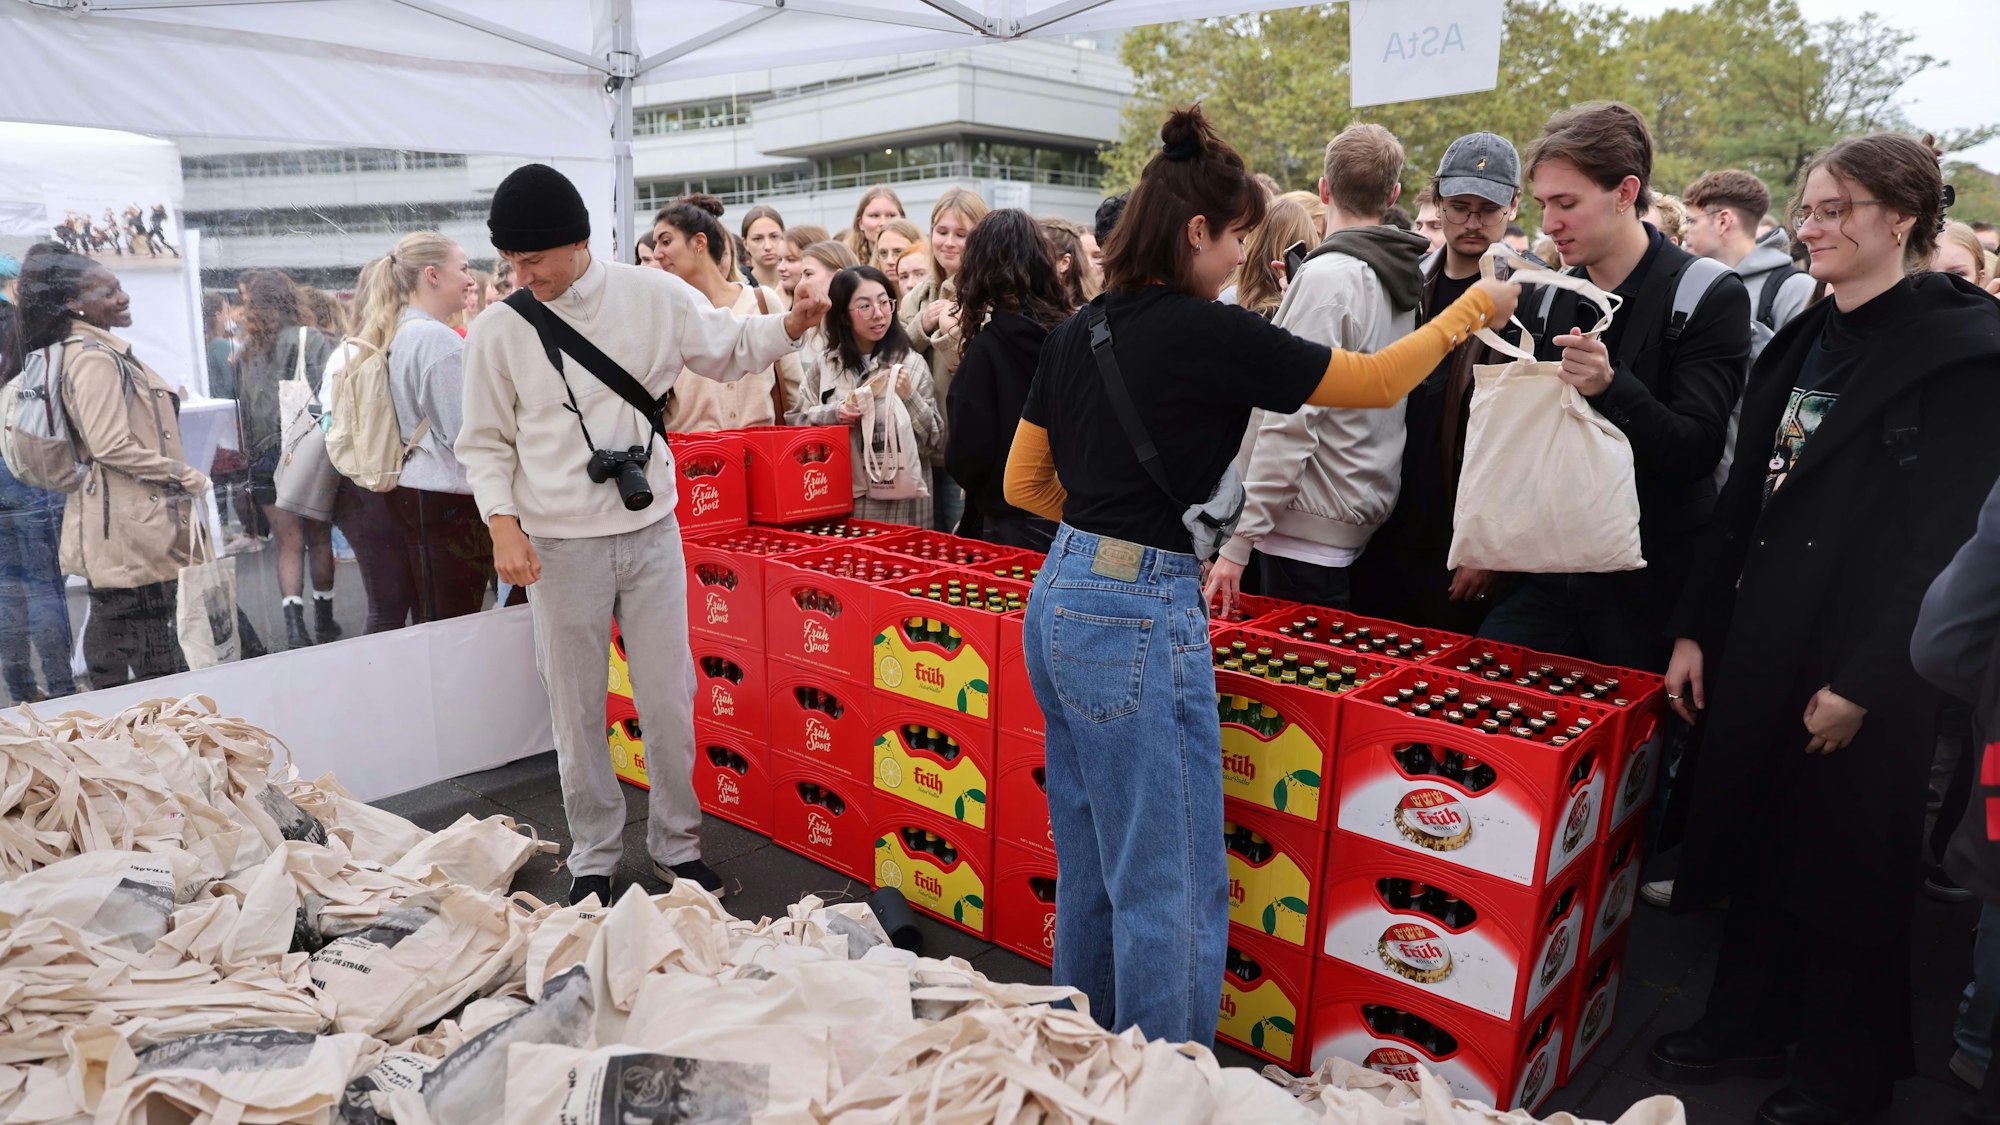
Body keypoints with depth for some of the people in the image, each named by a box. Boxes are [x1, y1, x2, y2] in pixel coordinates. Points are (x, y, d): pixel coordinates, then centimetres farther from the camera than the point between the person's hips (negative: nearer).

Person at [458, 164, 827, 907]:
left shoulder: (652, 295, -3)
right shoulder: (498, 330, -3)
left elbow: (731, 348, 11)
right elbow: (486, 443, 4)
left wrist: (790, 326, -7)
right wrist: (503, 523, -10)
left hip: (651, 532, 1)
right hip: (560, 547, 0)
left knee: (669, 701, 9)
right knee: (578, 712, 10)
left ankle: (676, 844, 29)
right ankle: (594, 859, 28)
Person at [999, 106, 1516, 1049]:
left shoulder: (1078, 331, 8)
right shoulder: (1208, 334, -14)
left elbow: (1023, 483, 14)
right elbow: (1375, 381, -3)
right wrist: (1474, 306, 12)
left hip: (1059, 601, 9)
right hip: (1138, 620, -9)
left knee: (1089, 861, 22)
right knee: (1171, 887, 6)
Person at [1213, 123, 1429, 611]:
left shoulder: (1327, 277, -14)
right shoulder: (1409, 275, 10)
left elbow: (1291, 422, -20)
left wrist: (1239, 540, -18)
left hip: (1310, 532, -8)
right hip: (1369, 522, 8)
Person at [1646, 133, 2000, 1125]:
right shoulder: (1801, 342, 11)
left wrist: (1863, 684, -18)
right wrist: (1694, 627, 7)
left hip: (1859, 672, -6)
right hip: (1759, 647, 6)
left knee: (1846, 867, 8)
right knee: (1748, 839, 16)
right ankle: (1747, 1023, 36)